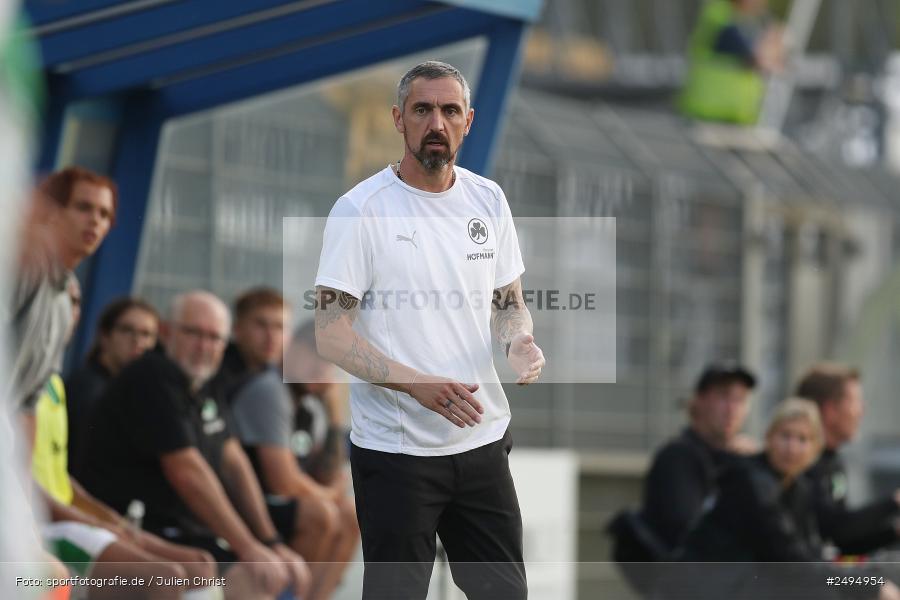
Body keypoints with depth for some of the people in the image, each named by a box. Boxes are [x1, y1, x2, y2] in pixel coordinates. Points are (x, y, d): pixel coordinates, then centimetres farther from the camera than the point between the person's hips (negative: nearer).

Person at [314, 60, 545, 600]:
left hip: (483, 440, 5)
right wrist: (420, 384, -26)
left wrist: (520, 341, -7)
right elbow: (331, 336, -13)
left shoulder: (488, 200, 7)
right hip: (394, 448, -5)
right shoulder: (361, 209, -10)